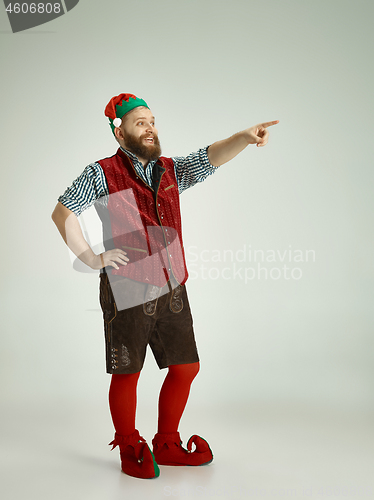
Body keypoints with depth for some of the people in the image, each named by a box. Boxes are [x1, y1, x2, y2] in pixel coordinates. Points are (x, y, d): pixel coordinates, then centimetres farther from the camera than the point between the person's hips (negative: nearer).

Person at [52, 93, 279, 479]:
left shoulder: (171, 171, 13)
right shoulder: (102, 174, -1)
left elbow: (211, 157, 0)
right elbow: (62, 213, -1)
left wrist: (244, 137, -18)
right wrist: (92, 258, -7)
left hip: (171, 289, 6)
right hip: (126, 291, -5)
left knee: (186, 367, 10)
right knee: (127, 373, 5)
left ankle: (167, 444, 29)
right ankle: (130, 450, 26)